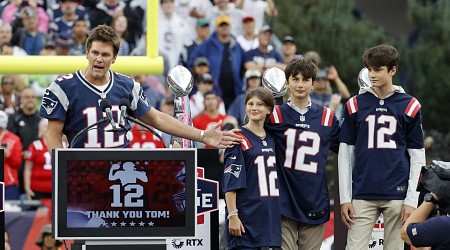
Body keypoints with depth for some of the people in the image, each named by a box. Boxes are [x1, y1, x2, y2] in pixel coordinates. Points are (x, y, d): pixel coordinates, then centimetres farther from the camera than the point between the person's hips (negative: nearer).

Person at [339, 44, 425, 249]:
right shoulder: (355, 105, 6)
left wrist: (411, 200, -4)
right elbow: (345, 154, 7)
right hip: (362, 195, 1)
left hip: (397, 194, -1)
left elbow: (417, 157, 3)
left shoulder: (410, 106, 3)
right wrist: (344, 198, 1)